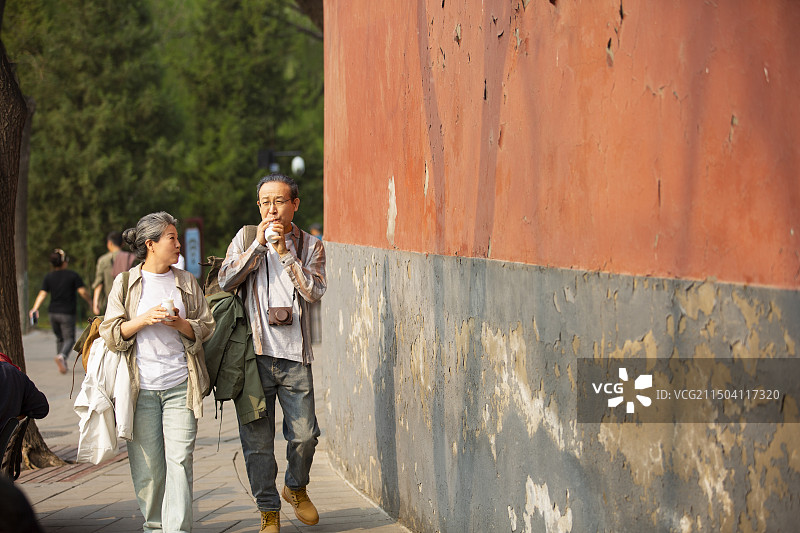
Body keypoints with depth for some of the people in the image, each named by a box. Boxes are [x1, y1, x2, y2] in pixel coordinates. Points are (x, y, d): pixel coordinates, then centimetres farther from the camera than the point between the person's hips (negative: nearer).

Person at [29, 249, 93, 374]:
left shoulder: (49, 277, 4)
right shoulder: (73, 275, -5)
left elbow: (42, 294, -6)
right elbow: (83, 291, -10)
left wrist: (35, 309, -11)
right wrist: (90, 302, 6)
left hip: (53, 312, 4)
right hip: (67, 313, -4)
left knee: (59, 338, 20)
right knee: (69, 338, -2)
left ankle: (62, 364, 21)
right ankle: (62, 356, -30)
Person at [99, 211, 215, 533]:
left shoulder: (187, 283, 10)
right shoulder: (125, 283, 6)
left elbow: (206, 327, 10)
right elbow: (110, 333, 3)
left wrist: (180, 323, -9)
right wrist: (143, 320, -12)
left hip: (180, 385, 1)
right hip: (141, 386, -1)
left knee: (179, 459, -8)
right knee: (147, 463, 1)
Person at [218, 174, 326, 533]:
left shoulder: (310, 246, 8)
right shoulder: (245, 239, 8)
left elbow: (314, 291, -8)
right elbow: (226, 281, -6)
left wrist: (284, 251, -12)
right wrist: (259, 244, -10)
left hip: (294, 355, 0)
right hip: (254, 352, 0)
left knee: (304, 434, -1)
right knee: (257, 439, 2)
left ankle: (296, 488, 28)